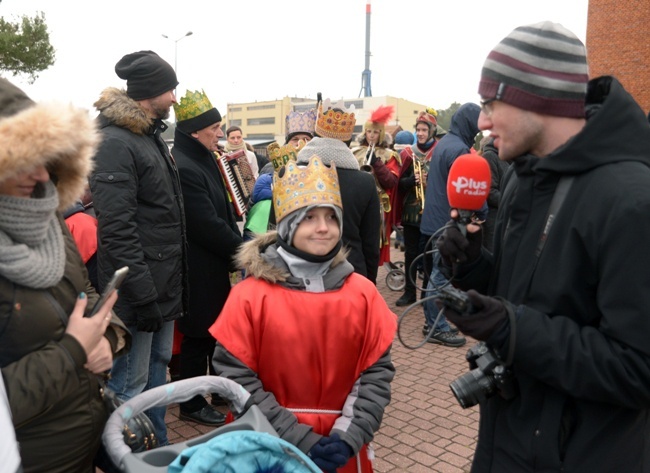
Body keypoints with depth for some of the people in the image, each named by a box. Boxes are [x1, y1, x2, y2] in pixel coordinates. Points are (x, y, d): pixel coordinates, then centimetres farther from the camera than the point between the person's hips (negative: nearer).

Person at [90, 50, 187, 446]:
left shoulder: (152, 136, 14)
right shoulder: (115, 143, -17)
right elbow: (116, 229, -23)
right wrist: (142, 292, -22)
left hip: (164, 282, 10)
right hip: (139, 289, -10)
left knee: (158, 368, 20)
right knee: (131, 383, 2)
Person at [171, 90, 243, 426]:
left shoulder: (202, 161, 10)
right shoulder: (184, 169, -22)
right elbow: (209, 225, -24)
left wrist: (238, 248, 5)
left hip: (212, 265, 9)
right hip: (199, 271, -9)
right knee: (199, 335, 5)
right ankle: (192, 405, 22)